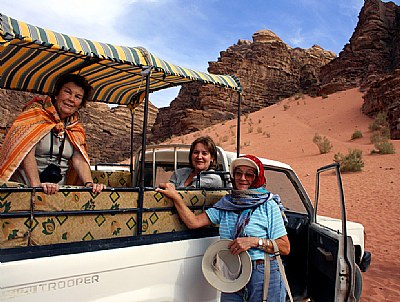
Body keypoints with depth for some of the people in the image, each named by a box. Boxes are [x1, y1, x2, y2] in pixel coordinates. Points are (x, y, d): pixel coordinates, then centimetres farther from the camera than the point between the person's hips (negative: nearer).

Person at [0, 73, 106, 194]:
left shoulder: (75, 128, 12)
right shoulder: (35, 114, 0)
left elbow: (79, 159, 0)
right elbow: (26, 150, -13)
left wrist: (89, 183, -17)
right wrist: (36, 184, -24)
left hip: (57, 190, 4)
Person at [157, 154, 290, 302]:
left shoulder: (268, 206, -5)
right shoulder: (226, 203, 7)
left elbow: (285, 248, -6)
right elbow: (193, 222, 0)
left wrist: (255, 241, -19)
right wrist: (175, 196, -6)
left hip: (263, 277, -3)